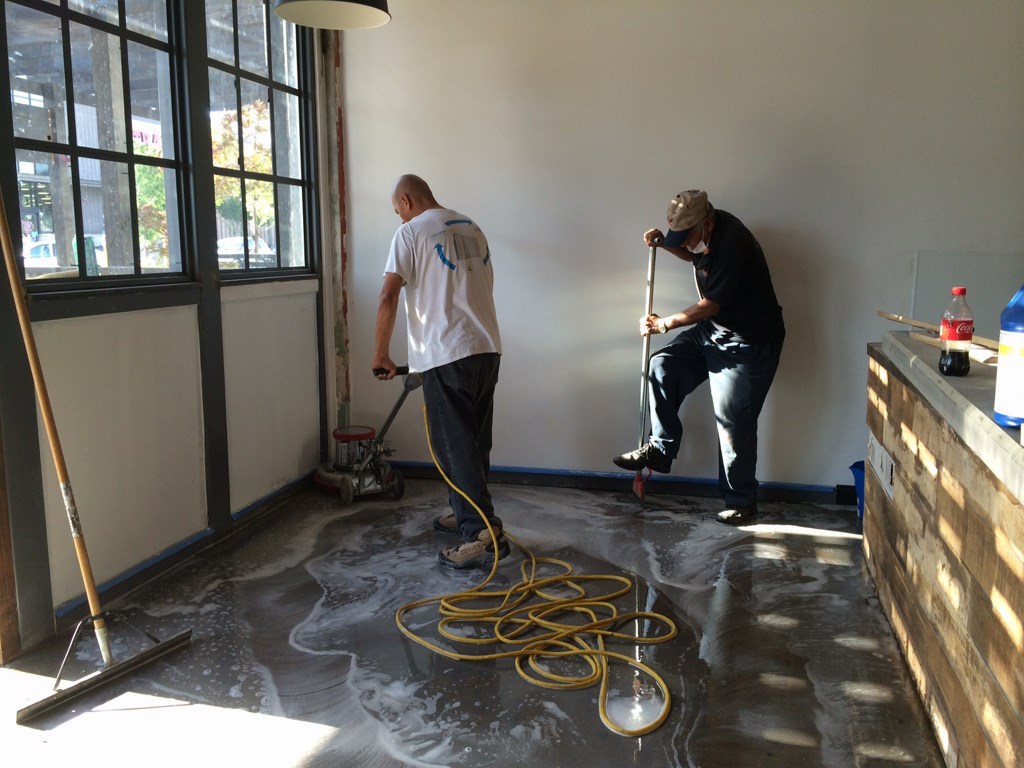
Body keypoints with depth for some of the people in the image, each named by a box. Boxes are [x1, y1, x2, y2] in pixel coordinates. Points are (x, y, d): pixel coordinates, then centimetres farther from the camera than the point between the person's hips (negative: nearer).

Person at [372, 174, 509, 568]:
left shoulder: (411, 232, -4)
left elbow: (388, 299, -10)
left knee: (456, 447, -5)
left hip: (447, 354, -8)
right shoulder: (471, 228, 17)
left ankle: (483, 533, -8)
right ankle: (464, 514, 28)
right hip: (487, 348, 8)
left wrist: (380, 355, -1)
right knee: (475, 442, 15)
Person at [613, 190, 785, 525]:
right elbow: (694, 256, 22)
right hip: (713, 328, 9)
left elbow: (709, 306, -24)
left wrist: (663, 324, -13)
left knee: (733, 421, -4)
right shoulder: (705, 232, -2)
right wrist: (664, 244, 2)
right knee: (662, 366, -2)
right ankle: (661, 447, 7)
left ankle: (742, 501, 12)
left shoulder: (732, 243, -29)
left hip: (749, 343, -9)